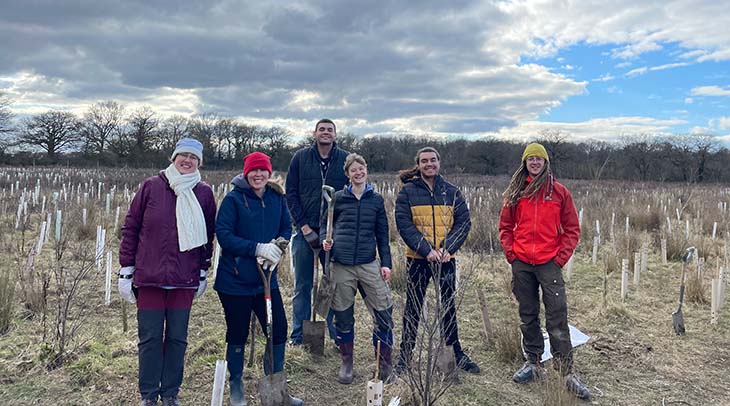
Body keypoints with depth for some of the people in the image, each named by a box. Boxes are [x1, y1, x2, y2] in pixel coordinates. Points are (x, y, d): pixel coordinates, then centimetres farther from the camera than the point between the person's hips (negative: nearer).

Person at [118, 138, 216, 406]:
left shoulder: (204, 193, 2)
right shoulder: (151, 187, -2)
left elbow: (208, 235, 9)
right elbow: (130, 227, 2)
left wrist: (203, 272, 10)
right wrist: (126, 269, 1)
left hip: (185, 280, 1)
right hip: (149, 276, -1)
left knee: (177, 338, 10)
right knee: (150, 338, 7)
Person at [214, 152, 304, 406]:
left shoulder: (277, 198, 3)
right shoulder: (233, 199, -10)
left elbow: (286, 228, 9)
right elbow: (223, 235, -16)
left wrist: (277, 246, -12)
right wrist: (258, 248, -25)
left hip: (266, 277, 4)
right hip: (235, 280, -4)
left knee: (279, 330, 7)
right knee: (238, 335, 9)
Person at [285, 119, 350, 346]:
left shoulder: (345, 159, 3)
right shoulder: (301, 158, 4)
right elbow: (290, 193, 2)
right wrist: (303, 225, -7)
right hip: (304, 231, 0)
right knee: (302, 285, 8)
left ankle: (338, 334, 18)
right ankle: (298, 335, 18)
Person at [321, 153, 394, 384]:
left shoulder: (376, 200, 8)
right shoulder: (337, 198, 5)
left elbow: (382, 235, 10)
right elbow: (325, 224, 14)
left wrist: (386, 263, 3)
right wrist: (325, 240, -7)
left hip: (369, 264, 1)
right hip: (341, 265, 0)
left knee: (384, 314, -3)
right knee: (343, 317, 7)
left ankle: (385, 366, 13)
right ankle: (346, 364, 25)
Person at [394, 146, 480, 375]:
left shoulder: (452, 192, 5)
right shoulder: (407, 192, -1)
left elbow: (464, 222, 0)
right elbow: (404, 224, -9)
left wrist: (447, 247, -15)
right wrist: (426, 250, -19)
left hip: (446, 259, 2)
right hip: (417, 259, -2)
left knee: (449, 306, 13)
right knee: (413, 307, 7)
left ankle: (455, 352, 26)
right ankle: (405, 354, 19)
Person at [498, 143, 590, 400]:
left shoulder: (559, 192, 2)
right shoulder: (515, 192, 8)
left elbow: (572, 229, 4)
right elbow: (505, 226, 12)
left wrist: (561, 257, -4)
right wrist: (510, 253, 1)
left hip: (549, 263, -2)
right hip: (521, 264, 3)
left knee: (557, 317, -5)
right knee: (528, 316, 11)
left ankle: (567, 372, 2)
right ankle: (533, 362, 23)